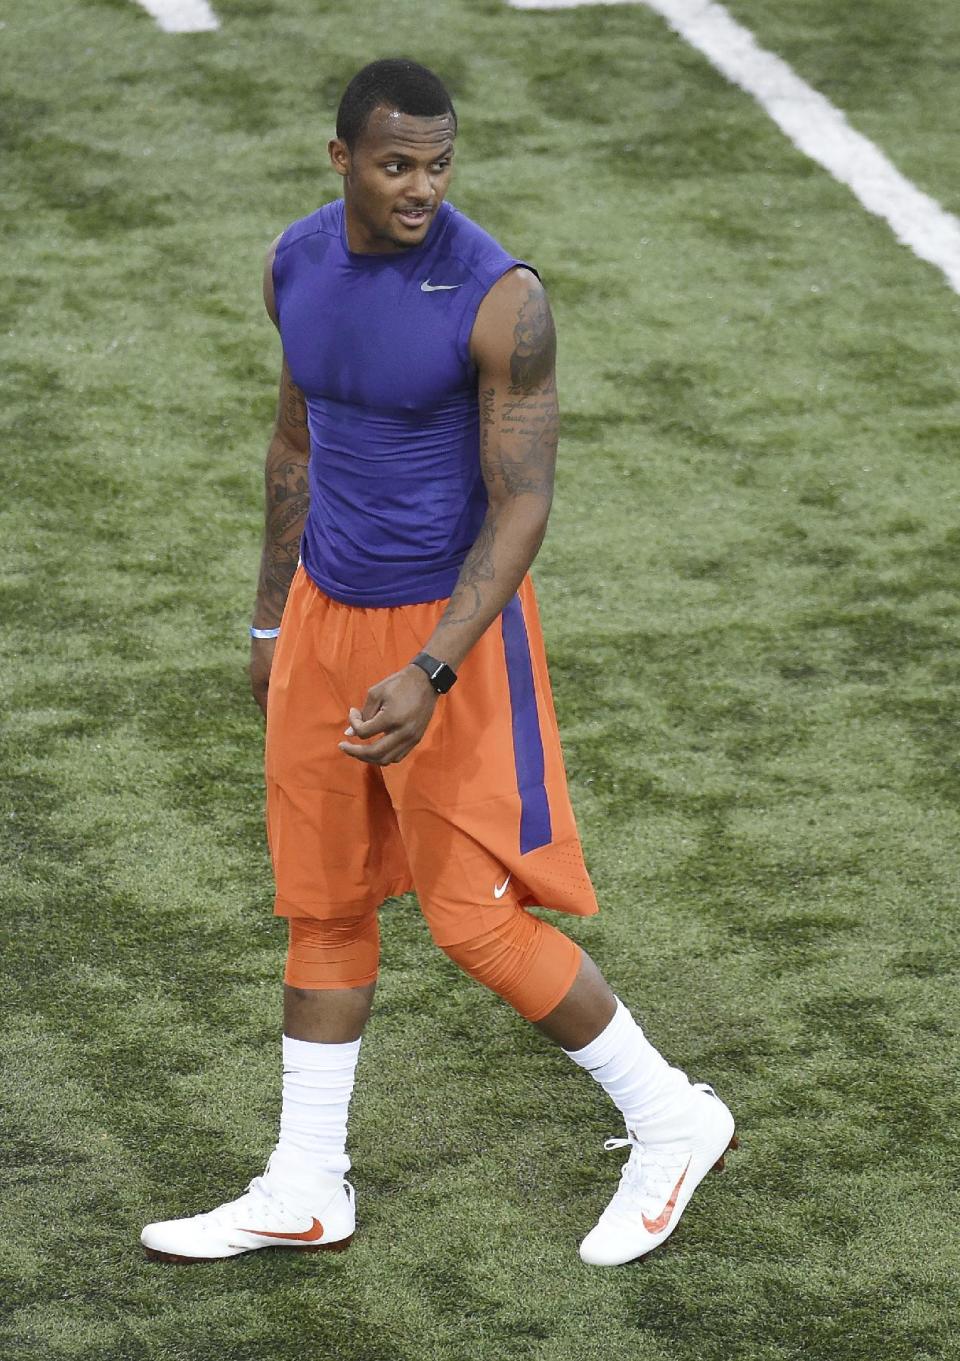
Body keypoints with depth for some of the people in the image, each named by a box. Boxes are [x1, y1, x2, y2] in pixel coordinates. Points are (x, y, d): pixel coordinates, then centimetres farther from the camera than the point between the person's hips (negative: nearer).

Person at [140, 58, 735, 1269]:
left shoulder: (499, 298, -20)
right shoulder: (296, 266, 0)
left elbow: (522, 505, -19)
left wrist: (431, 674, -27)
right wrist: (271, 619, 18)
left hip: (453, 622, -6)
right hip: (329, 614, 6)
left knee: (476, 917, -3)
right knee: (322, 907, 11)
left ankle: (671, 1121, 16)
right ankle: (303, 1193, 23)